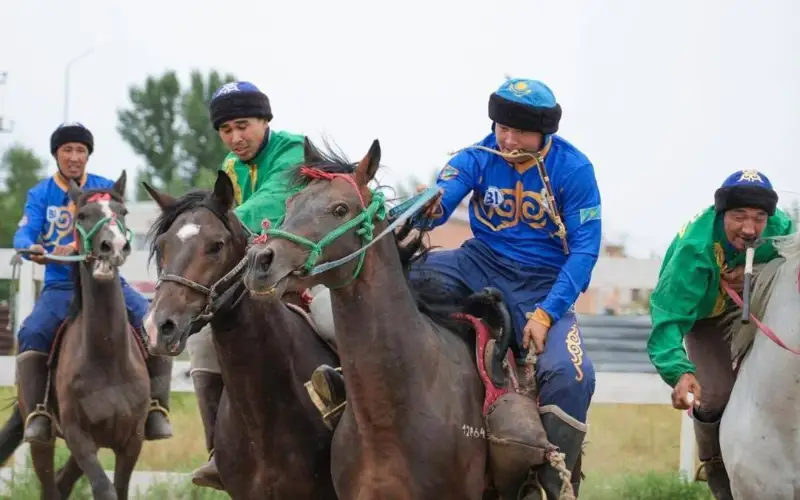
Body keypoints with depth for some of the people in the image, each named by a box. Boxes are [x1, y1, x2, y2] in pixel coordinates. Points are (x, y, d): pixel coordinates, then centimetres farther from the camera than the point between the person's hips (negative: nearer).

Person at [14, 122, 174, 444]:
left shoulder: (105, 189, 5)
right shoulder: (41, 195, 6)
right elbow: (24, 233, -8)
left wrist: (78, 245, -32)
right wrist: (31, 248, -33)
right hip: (60, 285, -1)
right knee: (32, 333, -29)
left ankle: (157, 409, -14)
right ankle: (38, 413, -26)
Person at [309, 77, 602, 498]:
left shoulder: (573, 169, -11)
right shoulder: (477, 159, -5)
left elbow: (584, 248, -12)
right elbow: (440, 202, -20)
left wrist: (546, 313, -21)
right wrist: (424, 210, -47)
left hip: (543, 282, -3)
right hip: (482, 263, 3)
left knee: (570, 374, -29)